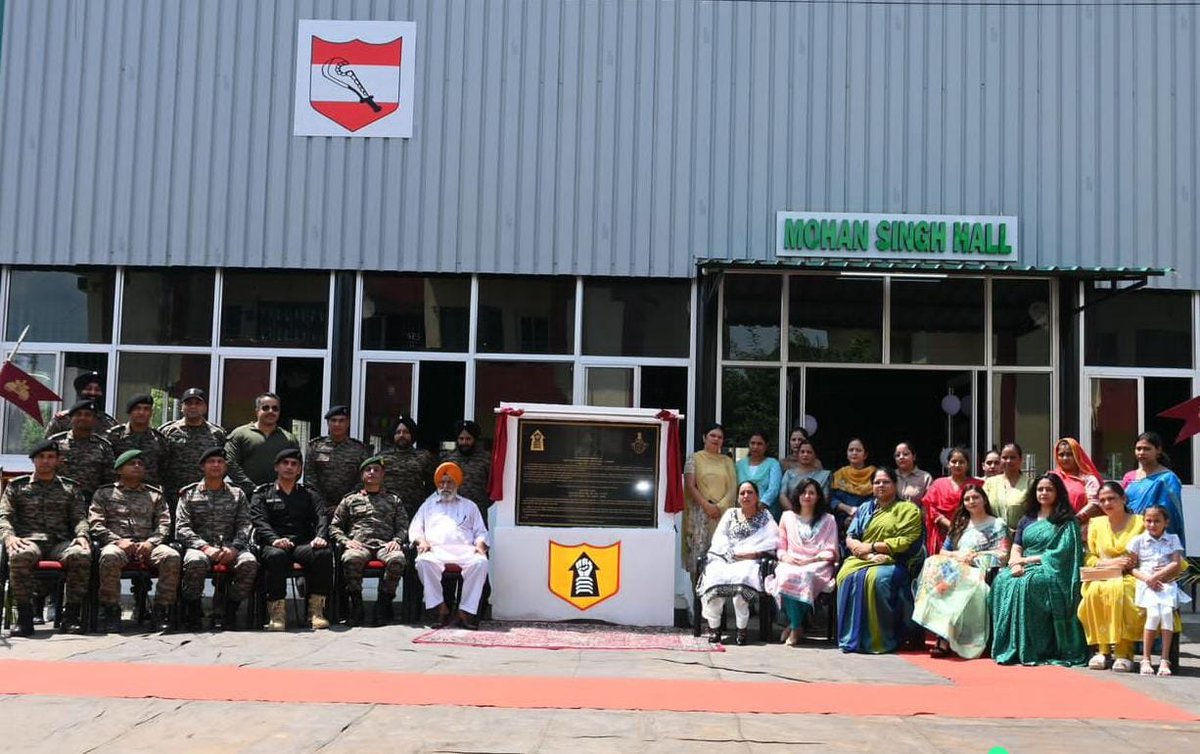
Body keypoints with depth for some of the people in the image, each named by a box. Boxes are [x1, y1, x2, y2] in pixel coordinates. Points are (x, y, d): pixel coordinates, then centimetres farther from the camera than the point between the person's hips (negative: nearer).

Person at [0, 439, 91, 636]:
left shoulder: (70, 488, 23)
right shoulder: (17, 486, 20)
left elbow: (80, 517, 14)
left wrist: (82, 535, -9)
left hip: (61, 542, 1)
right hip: (29, 540, -1)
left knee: (81, 555, -35)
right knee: (20, 556, -40)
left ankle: (70, 615, -26)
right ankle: (24, 616, -28)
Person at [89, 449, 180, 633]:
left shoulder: (155, 495, 25)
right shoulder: (104, 493, 20)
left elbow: (164, 524, 13)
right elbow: (95, 524, 7)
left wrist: (150, 542, -8)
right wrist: (118, 541, -10)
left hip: (147, 545, 2)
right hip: (117, 543, -2)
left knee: (172, 557, -32)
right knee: (110, 556, -40)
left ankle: (161, 610, -22)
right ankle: (110, 612, -24)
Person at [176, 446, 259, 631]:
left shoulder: (237, 494, 19)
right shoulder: (189, 494, 15)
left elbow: (244, 526, 9)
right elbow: (182, 529, 3)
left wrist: (234, 548, -12)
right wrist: (205, 547, -13)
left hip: (230, 548, 2)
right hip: (200, 547, -1)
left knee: (249, 562, -32)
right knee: (195, 562, -37)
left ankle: (226, 612, -13)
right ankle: (192, 613, -14)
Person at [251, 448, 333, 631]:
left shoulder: (309, 493, 25)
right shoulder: (262, 493, 19)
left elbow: (322, 515, 8)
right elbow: (259, 520, 2)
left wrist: (320, 536, -15)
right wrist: (274, 539, -19)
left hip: (303, 544, 2)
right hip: (273, 545, -1)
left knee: (324, 553, -32)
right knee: (277, 555, -38)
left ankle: (316, 609, -28)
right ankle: (277, 612, -34)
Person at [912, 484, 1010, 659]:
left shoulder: (997, 525, 13)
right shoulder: (960, 525, 27)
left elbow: (1002, 555, 0)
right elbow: (943, 552, 21)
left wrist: (974, 556, -6)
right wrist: (957, 555, 0)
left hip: (981, 572, -4)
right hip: (956, 568, 4)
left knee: (951, 580, -36)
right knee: (936, 568, -32)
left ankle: (944, 640, -38)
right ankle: (943, 638, -39)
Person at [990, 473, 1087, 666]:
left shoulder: (1067, 522, 7)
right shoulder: (1027, 520, 22)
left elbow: (1061, 553, -5)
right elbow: (1016, 548, 13)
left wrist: (1028, 559, -9)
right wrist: (1016, 564, -11)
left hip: (1051, 571, -4)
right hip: (1024, 570, 4)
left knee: (1027, 583, -37)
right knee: (1002, 581, -29)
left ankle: (1029, 650, -34)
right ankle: (1007, 648, -29)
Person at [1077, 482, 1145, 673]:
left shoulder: (1140, 522, 7)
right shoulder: (1096, 524, 17)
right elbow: (1089, 558, 11)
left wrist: (1133, 564, -15)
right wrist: (1111, 562, -6)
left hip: (1130, 578, -3)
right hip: (1101, 577, 3)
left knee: (1117, 589, -38)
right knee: (1094, 591, -33)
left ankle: (1124, 652, -31)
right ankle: (1102, 650, -24)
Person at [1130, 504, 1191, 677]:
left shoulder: (1173, 539, 12)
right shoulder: (1138, 540, 10)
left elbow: (1177, 565, 2)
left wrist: (1157, 576, -12)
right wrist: (1146, 578, -12)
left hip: (1167, 584, 1)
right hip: (1146, 584, -1)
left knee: (1167, 611, -28)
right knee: (1154, 613, -27)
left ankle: (1164, 660, -25)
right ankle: (1145, 659, -20)